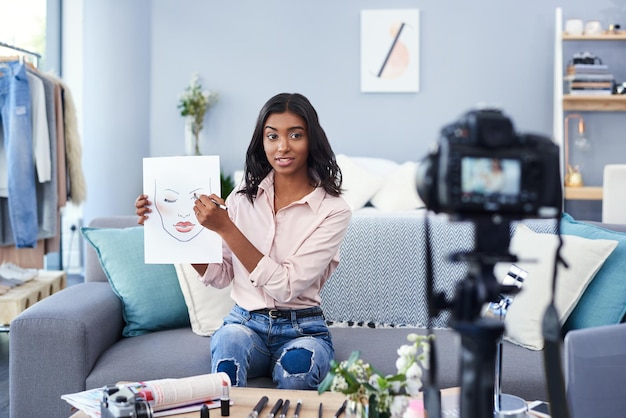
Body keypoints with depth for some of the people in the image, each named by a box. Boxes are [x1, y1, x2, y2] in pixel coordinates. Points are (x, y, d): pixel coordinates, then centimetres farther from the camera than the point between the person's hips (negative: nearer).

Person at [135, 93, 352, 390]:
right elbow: (219, 275, 6)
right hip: (245, 322, 2)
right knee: (230, 341, -33)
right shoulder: (244, 196, 5)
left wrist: (225, 228, -21)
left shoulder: (333, 210, -7)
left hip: (302, 330, -2)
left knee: (295, 369, -36)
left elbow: (287, 286, -16)